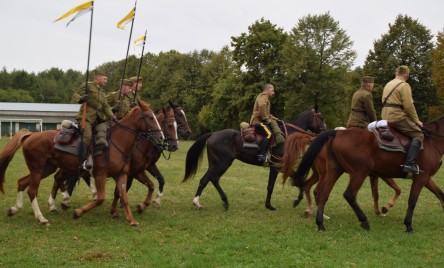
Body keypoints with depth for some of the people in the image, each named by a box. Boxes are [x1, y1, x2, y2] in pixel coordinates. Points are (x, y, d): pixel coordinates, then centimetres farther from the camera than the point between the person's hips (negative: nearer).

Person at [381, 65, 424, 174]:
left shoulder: (388, 84, 18)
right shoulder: (404, 85, -8)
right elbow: (409, 106, -14)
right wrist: (416, 120, -4)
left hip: (385, 115, 9)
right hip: (397, 116, -9)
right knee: (418, 134, -9)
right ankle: (409, 164, -23)